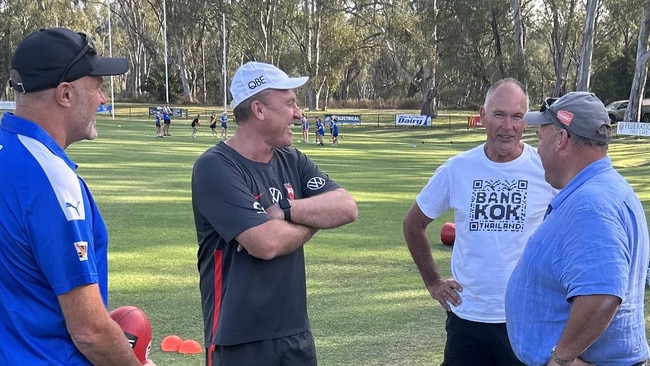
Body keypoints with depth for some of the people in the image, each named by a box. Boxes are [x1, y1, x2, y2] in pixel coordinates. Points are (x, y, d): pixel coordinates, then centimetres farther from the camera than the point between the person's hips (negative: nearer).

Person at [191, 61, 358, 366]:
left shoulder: (291, 161, 7)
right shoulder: (215, 168, -16)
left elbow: (346, 208, -4)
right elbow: (266, 243, -25)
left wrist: (285, 212, -19)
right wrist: (316, 218, -7)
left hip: (296, 332, 7)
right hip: (240, 340, -7)